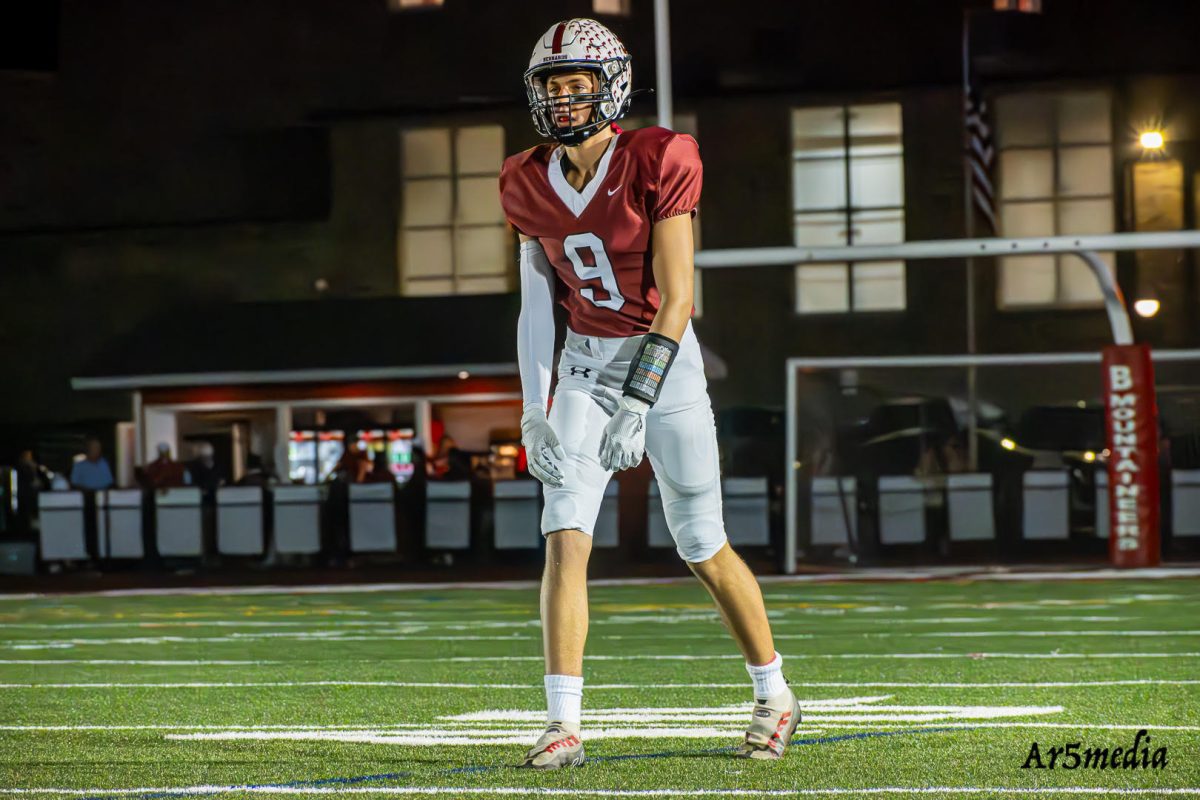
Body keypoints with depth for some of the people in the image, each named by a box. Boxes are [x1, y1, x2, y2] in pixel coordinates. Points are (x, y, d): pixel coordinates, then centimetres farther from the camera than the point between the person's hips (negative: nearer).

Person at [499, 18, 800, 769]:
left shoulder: (656, 165, -16)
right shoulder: (531, 186, 0)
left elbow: (676, 298, -18)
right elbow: (537, 307, 6)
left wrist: (637, 402, -24)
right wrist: (535, 411, -1)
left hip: (664, 361, -4)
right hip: (586, 366, 4)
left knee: (703, 548, 5)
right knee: (565, 537, -12)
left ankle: (775, 696, 25)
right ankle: (564, 726, -12)